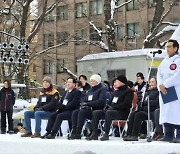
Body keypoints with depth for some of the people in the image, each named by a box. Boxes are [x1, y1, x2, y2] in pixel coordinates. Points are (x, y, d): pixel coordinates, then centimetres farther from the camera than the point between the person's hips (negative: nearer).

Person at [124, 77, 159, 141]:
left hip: (152, 111, -7)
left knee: (138, 115, -31)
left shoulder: (158, 91, 3)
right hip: (144, 109, 7)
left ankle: (135, 135, -31)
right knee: (132, 114, -22)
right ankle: (129, 134, -29)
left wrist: (145, 102, -11)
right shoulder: (148, 92, 27)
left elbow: (156, 102, -11)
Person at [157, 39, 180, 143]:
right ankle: (168, 135, 8)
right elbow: (159, 74, 13)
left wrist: (165, 84, -15)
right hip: (165, 92, 7)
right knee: (166, 113, 4)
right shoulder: (165, 61, 20)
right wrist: (160, 85, -6)